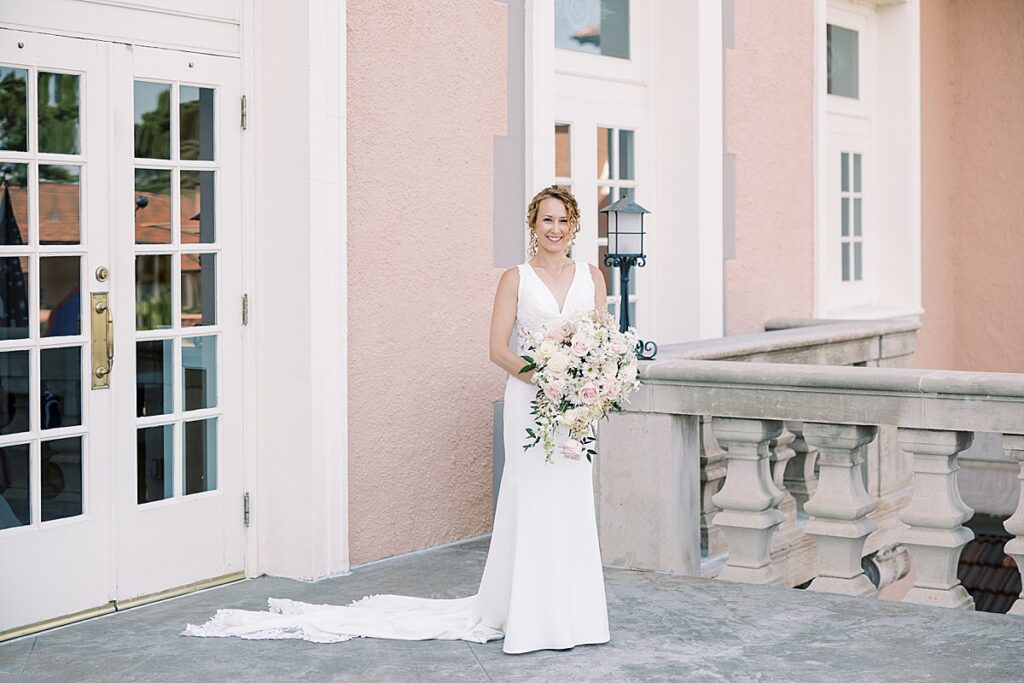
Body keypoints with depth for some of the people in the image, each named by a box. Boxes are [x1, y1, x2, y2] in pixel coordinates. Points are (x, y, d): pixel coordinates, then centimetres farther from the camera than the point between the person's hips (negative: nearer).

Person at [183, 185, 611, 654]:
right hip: (528, 401, -3)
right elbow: (498, 348, -4)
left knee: (572, 503, 5)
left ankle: (570, 613, 16)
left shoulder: (591, 277, 10)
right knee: (531, 500, -4)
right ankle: (531, 616, 5)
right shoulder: (515, 279, 1)